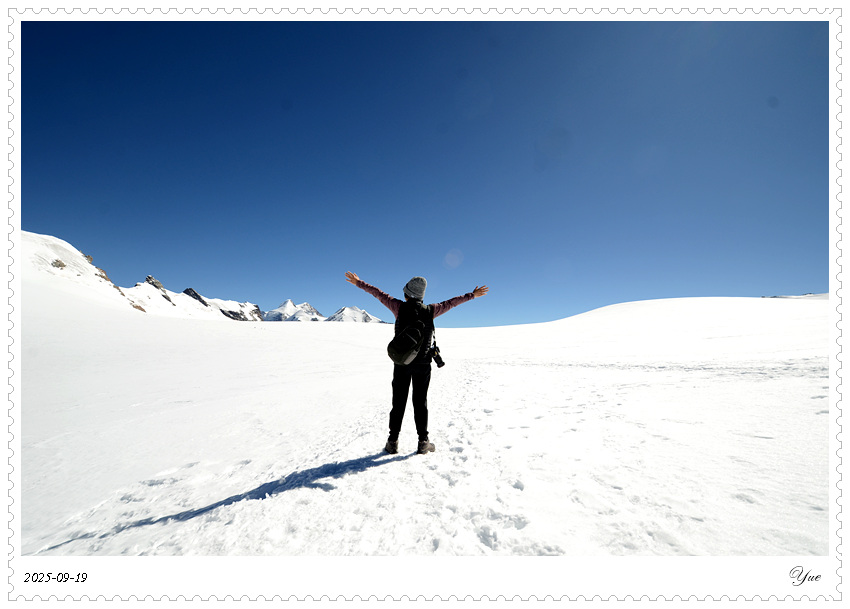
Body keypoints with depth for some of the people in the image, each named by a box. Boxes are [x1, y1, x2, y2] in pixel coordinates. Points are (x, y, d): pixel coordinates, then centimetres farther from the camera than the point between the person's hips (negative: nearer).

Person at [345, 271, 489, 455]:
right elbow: (452, 302, 9)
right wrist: (472, 295, 22)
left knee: (398, 401, 8)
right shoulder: (430, 310, -3)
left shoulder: (400, 307, -7)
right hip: (422, 364, 1)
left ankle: (393, 442, 14)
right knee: (420, 402, 8)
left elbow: (378, 293, 3)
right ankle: (423, 442, 12)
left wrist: (358, 282, 16)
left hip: (401, 362, 0)